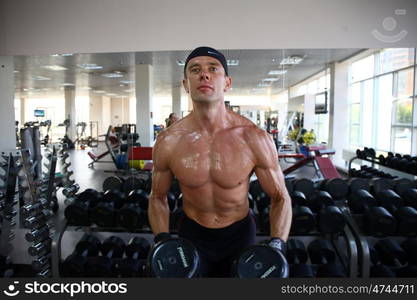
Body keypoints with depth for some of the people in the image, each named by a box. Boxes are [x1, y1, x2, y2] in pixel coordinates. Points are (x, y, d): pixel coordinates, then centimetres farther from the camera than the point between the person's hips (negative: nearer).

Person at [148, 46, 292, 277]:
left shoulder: (254, 139, -20)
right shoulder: (168, 142, -16)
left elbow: (280, 197, -9)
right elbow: (158, 197, -2)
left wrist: (276, 245, -23)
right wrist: (163, 242, -15)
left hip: (240, 233, 1)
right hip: (191, 234, 0)